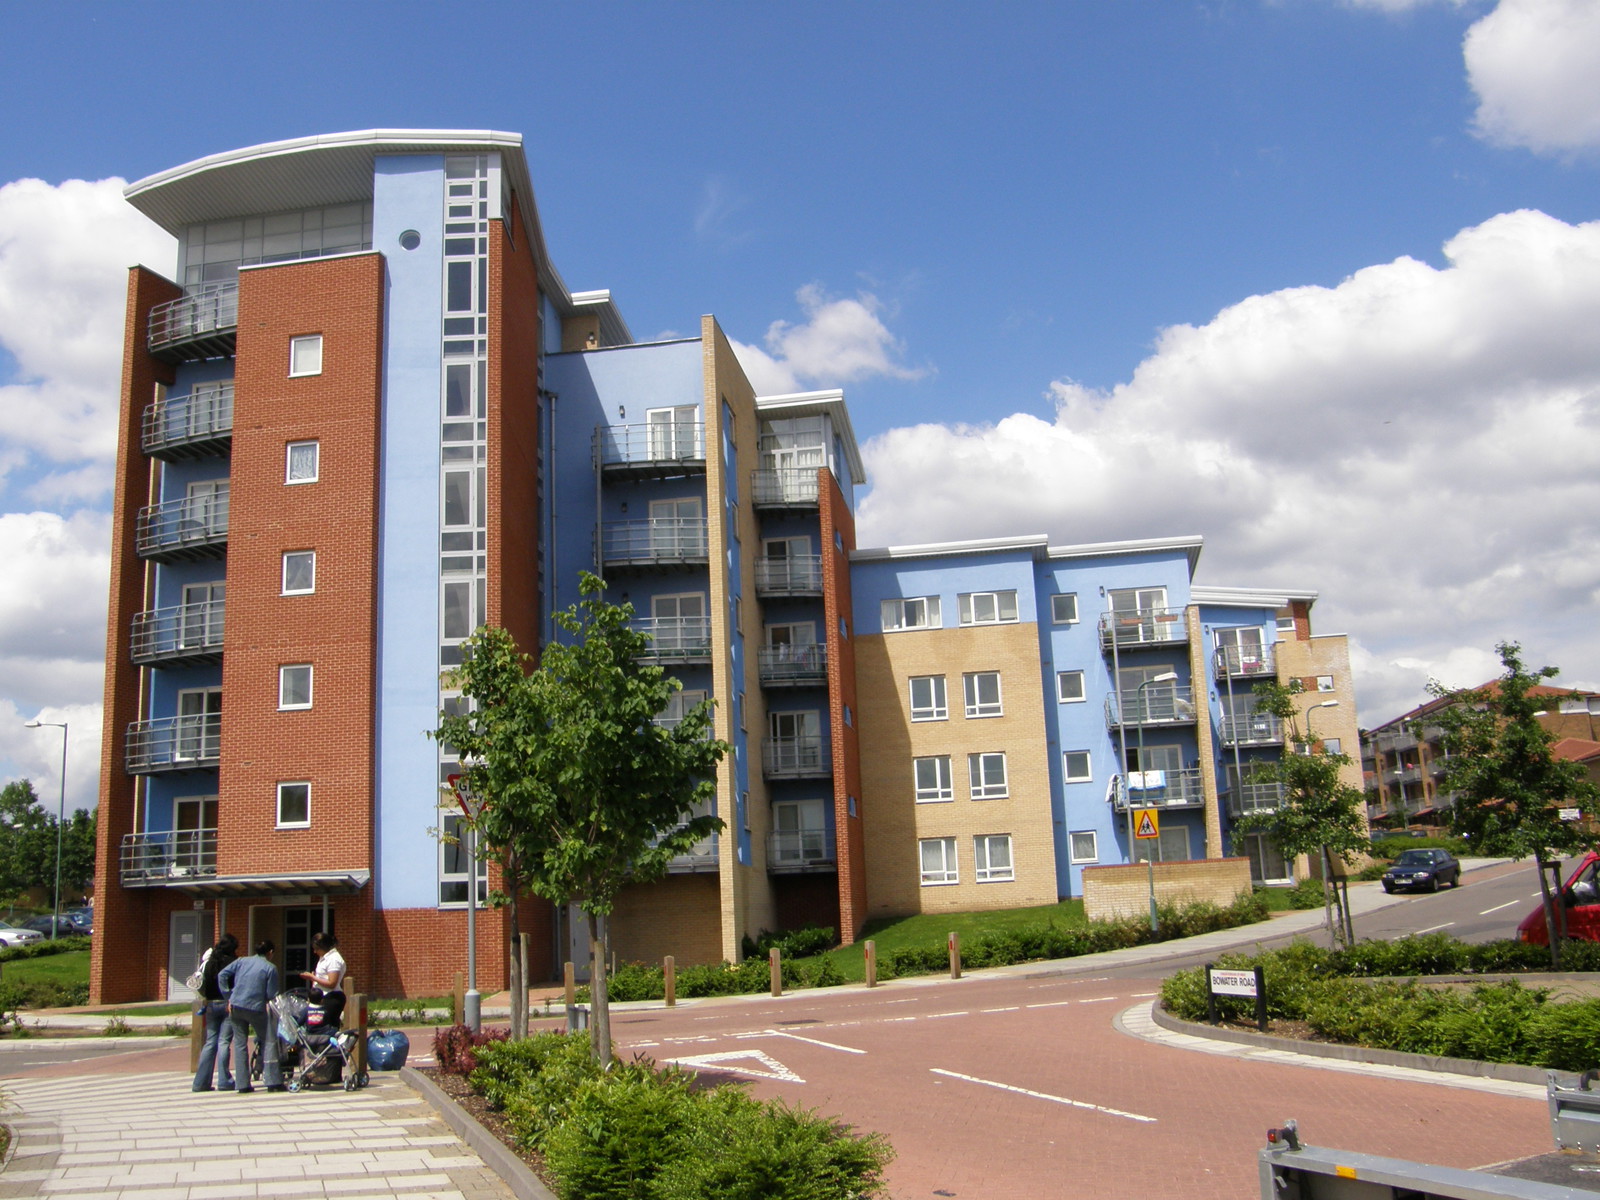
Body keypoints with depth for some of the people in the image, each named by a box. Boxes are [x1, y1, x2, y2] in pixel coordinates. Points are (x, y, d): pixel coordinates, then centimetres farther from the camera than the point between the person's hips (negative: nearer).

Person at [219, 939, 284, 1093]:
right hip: (256, 1009, -4)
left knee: (240, 1043, 10)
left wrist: (228, 997, 5)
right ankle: (273, 1082, 4)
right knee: (268, 1042, 7)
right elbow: (271, 995, -4)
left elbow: (222, 975, 3)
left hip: (236, 1006, 4)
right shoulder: (270, 968, -1)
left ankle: (242, 1084, 8)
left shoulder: (241, 961, 10)